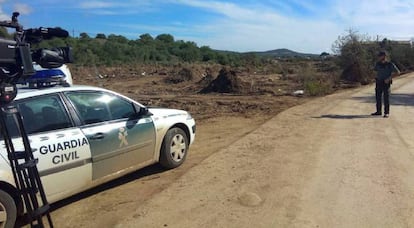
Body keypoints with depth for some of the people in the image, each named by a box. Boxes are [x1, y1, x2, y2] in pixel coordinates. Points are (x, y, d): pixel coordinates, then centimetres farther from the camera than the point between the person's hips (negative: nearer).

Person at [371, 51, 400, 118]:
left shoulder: (390, 64, -9)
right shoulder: (378, 64, 5)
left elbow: (398, 72, -9)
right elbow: (375, 70, 22)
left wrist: (389, 78, -18)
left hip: (386, 83, -5)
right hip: (378, 83, 5)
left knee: (386, 98, -3)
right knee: (378, 98, 8)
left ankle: (387, 113, 4)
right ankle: (379, 111, 18)